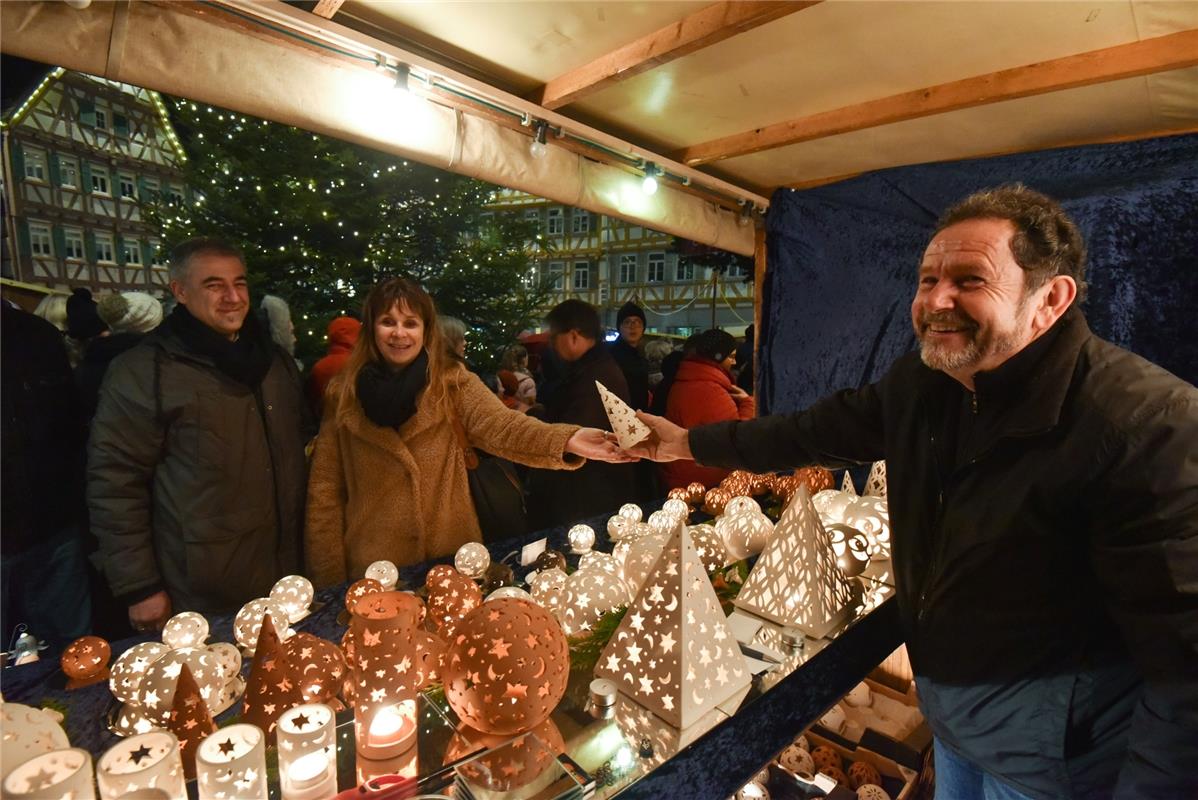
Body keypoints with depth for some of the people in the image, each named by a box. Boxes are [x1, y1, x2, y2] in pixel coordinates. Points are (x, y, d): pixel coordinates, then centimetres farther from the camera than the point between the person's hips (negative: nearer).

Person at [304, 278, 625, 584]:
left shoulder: (452, 381, -6)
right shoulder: (344, 393, -3)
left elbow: (500, 425, -24)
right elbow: (325, 490, -1)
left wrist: (568, 441, -43)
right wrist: (329, 577, -2)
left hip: (451, 556, 0)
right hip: (375, 566, 0)